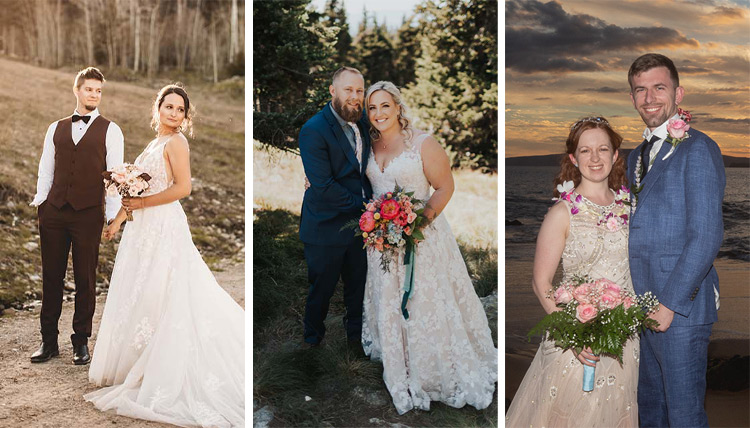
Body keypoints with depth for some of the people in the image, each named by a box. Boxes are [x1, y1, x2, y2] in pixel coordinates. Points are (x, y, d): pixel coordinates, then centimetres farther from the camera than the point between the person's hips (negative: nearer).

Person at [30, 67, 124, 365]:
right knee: (51, 277, 7)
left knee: (85, 280, 3)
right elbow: (45, 170, 17)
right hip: (53, 212, 3)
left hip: (88, 214, -3)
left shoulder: (109, 131, 4)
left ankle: (81, 343, 15)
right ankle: (49, 341, 18)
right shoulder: (56, 129, 15)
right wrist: (40, 202, 7)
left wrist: (112, 216, -7)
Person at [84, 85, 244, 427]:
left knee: (158, 298, -6)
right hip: (144, 229, 9)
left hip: (164, 226, -9)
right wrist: (118, 221, 20)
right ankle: (137, 366, 24)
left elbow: (182, 188, -18)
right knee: (137, 296, 13)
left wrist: (142, 203, -15)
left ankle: (163, 380, 3)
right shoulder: (154, 144, 17)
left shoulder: (176, 142, -8)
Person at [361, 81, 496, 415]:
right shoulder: (369, 147, 5)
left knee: (427, 304, 2)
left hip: (421, 235, -5)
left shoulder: (423, 143, -12)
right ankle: (402, 374, 33)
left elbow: (445, 187, -10)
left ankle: (442, 372, 20)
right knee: (389, 305, 14)